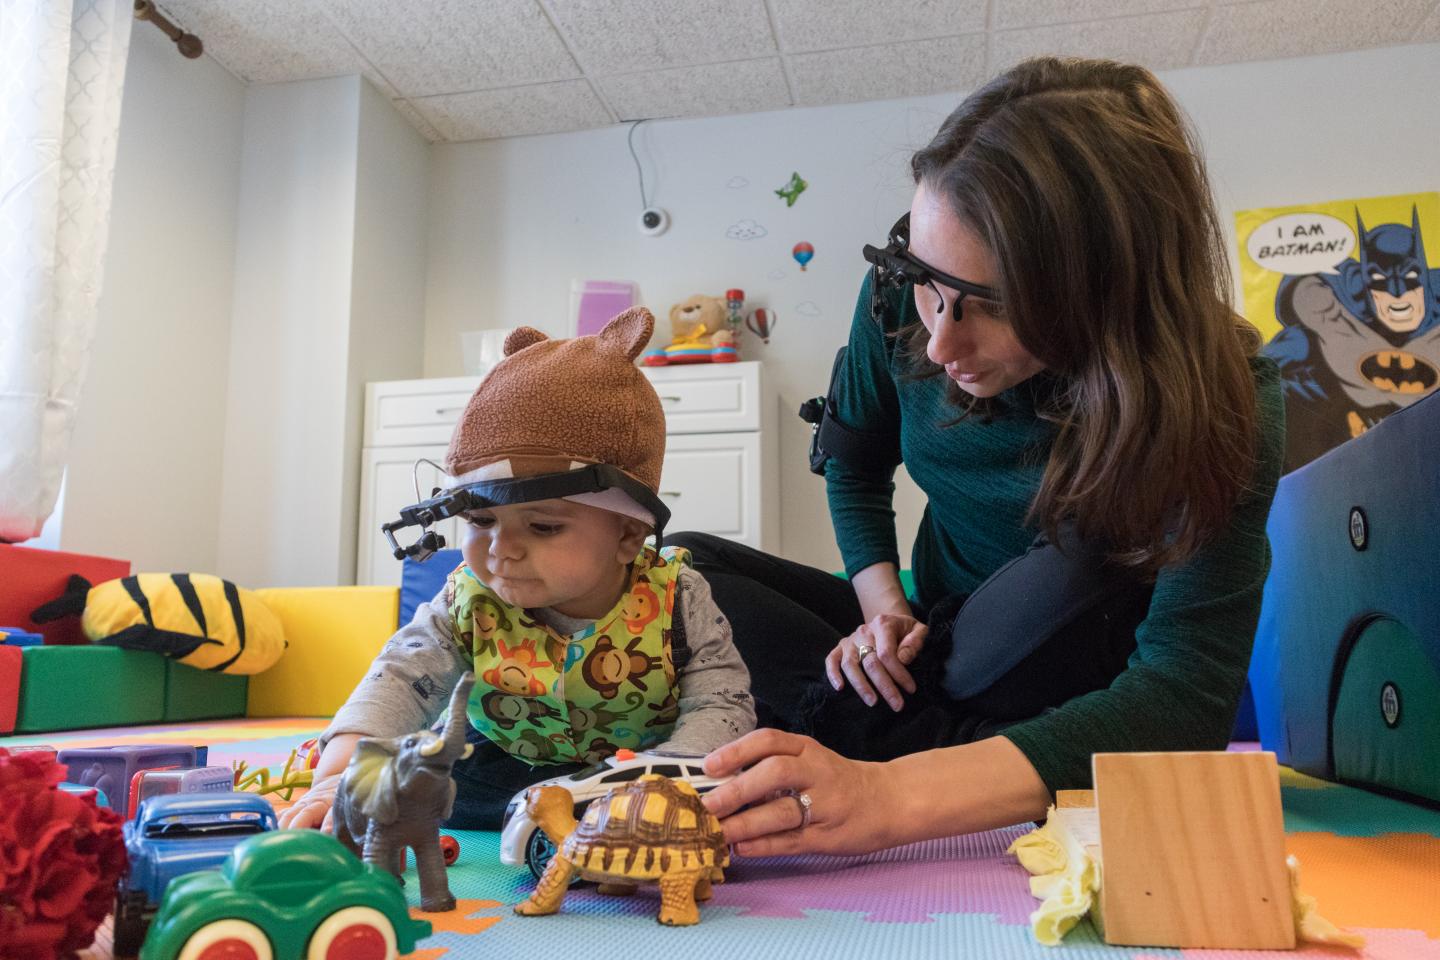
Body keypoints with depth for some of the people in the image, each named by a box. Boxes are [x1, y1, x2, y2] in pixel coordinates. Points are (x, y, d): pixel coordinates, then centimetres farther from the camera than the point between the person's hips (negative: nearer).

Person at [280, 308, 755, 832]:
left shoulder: (675, 599, -21)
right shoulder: (470, 602, -15)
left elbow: (722, 706, -20)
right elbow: (401, 680, -21)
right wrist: (341, 772, -40)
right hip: (498, 770, 1)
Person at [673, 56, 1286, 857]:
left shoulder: (1223, 396, -28)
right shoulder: (901, 295, -18)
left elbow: (1189, 689, -36)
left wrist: (895, 796, -49)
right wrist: (884, 607, -16)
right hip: (944, 636, 4)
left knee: (1081, 566, -37)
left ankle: (891, 737, -15)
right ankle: (938, 738, -20)